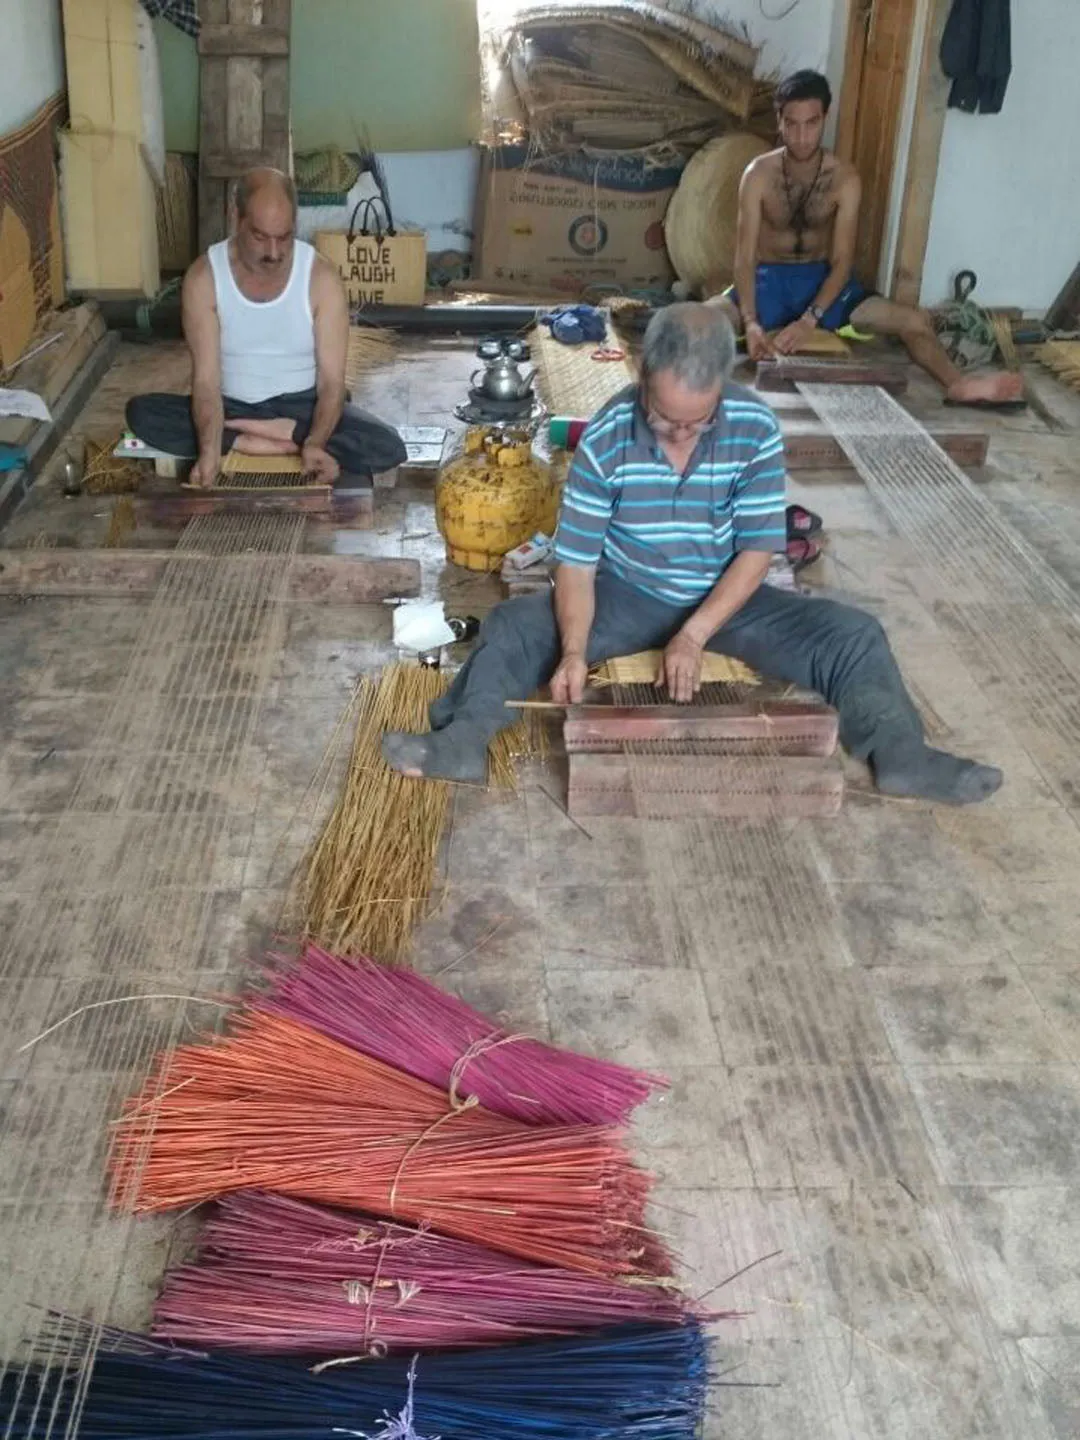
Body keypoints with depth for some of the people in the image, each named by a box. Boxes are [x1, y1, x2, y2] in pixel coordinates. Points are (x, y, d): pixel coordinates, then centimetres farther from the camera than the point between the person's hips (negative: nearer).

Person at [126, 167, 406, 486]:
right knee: (140, 412, -26)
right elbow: (206, 378, -17)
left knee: (388, 449, -28)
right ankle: (288, 442, -24)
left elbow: (331, 380, -16)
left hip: (300, 405, -1)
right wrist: (210, 450, -37)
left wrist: (315, 444, -36)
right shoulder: (204, 277, -12)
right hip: (231, 406, 1)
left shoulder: (321, 277, -13)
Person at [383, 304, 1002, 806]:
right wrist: (573, 650, -36)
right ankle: (463, 742, -35)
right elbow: (577, 562, -18)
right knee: (513, 627, -24)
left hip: (726, 598, 1)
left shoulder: (757, 430, -19)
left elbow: (758, 551, -15)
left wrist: (695, 634, -28)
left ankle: (899, 753, -20)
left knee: (855, 636, -17)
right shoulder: (606, 439, -20)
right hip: (627, 596, -1)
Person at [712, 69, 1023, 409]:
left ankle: (958, 385, -33)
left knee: (915, 321, -19)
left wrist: (809, 319, -30)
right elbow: (745, 256, -17)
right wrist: (750, 322, -34)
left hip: (821, 279, 1)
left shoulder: (844, 178, -11)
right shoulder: (758, 174, -13)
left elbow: (843, 261, -14)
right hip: (769, 279, -1)